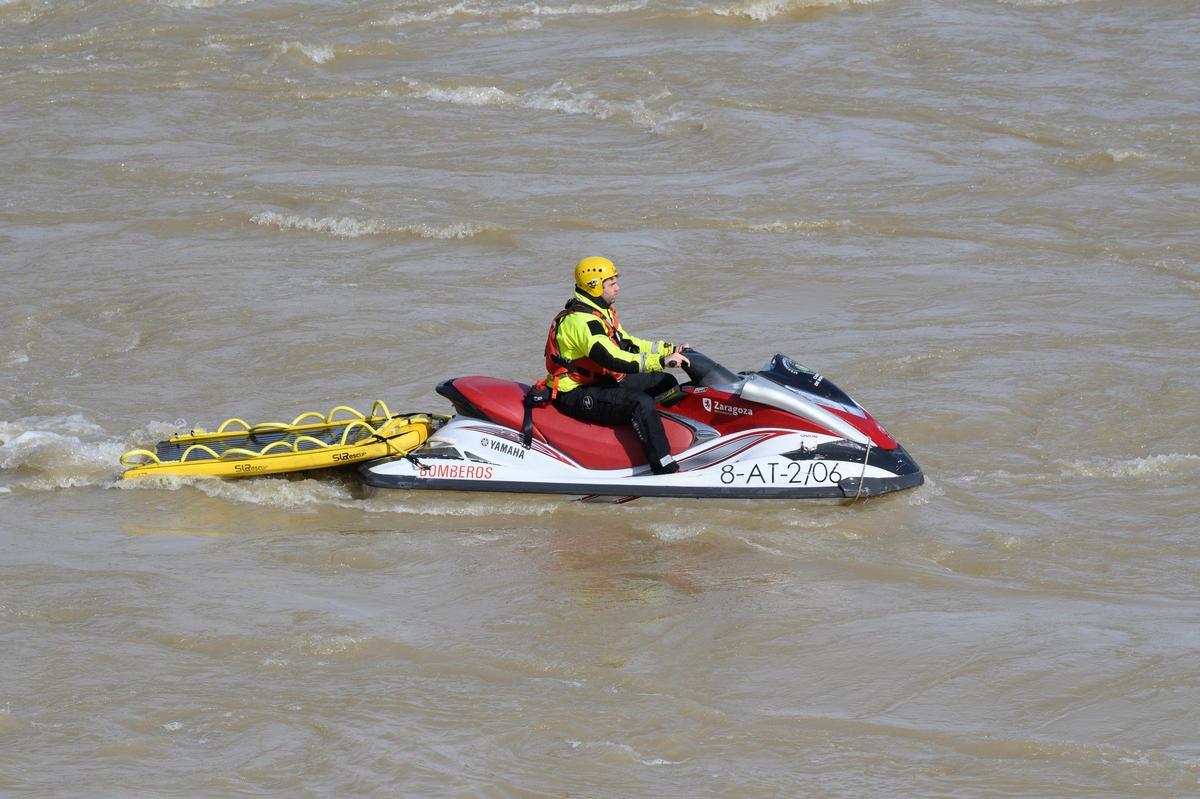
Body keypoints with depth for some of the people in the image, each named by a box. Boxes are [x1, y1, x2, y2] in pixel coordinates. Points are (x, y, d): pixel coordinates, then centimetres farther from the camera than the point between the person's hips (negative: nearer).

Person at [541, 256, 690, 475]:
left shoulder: (602, 313, 13)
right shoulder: (581, 320, -22)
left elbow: (627, 344, 19)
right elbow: (611, 358, -33)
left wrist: (669, 349, 8)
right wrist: (661, 361, -33)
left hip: (603, 382, 11)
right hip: (576, 395, -11)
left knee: (665, 382, 11)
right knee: (641, 403, -32)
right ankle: (666, 471, -36)